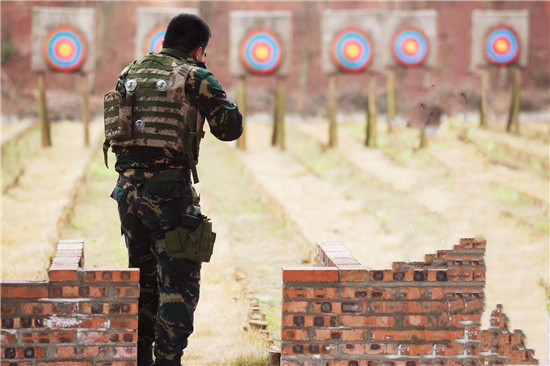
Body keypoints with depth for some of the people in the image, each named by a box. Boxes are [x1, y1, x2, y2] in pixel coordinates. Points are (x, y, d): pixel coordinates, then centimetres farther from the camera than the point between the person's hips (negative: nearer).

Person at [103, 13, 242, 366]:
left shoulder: (131, 73, 13)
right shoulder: (195, 77, -4)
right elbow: (230, 128, -4)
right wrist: (213, 92, 11)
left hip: (128, 186, 6)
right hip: (168, 189, -6)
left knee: (143, 277, 20)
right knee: (178, 283, -1)